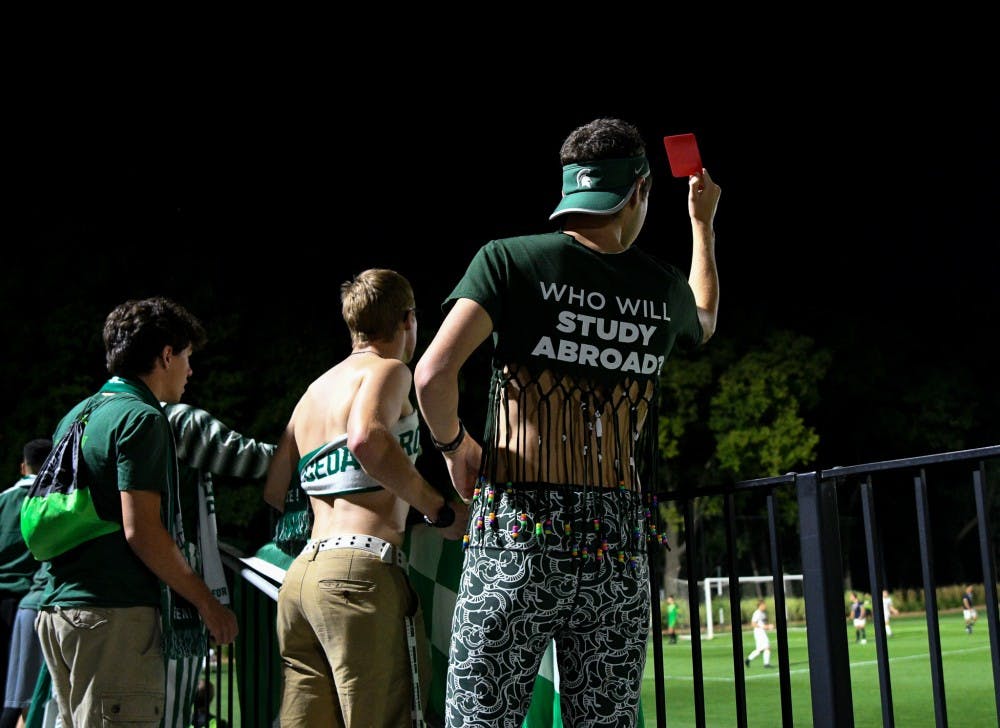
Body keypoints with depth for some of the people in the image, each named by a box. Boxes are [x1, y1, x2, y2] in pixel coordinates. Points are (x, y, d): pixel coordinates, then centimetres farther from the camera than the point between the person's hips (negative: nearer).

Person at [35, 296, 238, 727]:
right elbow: (140, 530, -17)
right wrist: (206, 602, -10)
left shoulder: (75, 416, 18)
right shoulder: (142, 418, -9)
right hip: (116, 614, -9)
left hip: (58, 609, 9)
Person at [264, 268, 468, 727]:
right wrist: (441, 512, -14)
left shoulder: (313, 391, 24)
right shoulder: (388, 370, 1)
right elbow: (366, 439, -22)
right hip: (362, 571, -8)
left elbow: (272, 490, 21)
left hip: (300, 574, 8)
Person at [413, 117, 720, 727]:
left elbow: (434, 373, -15)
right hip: (619, 550, 3)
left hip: (516, 540, -3)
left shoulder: (511, 260, -3)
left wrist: (453, 443, 5)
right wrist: (703, 224, 48)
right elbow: (705, 322, 35)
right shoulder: (666, 290, 9)